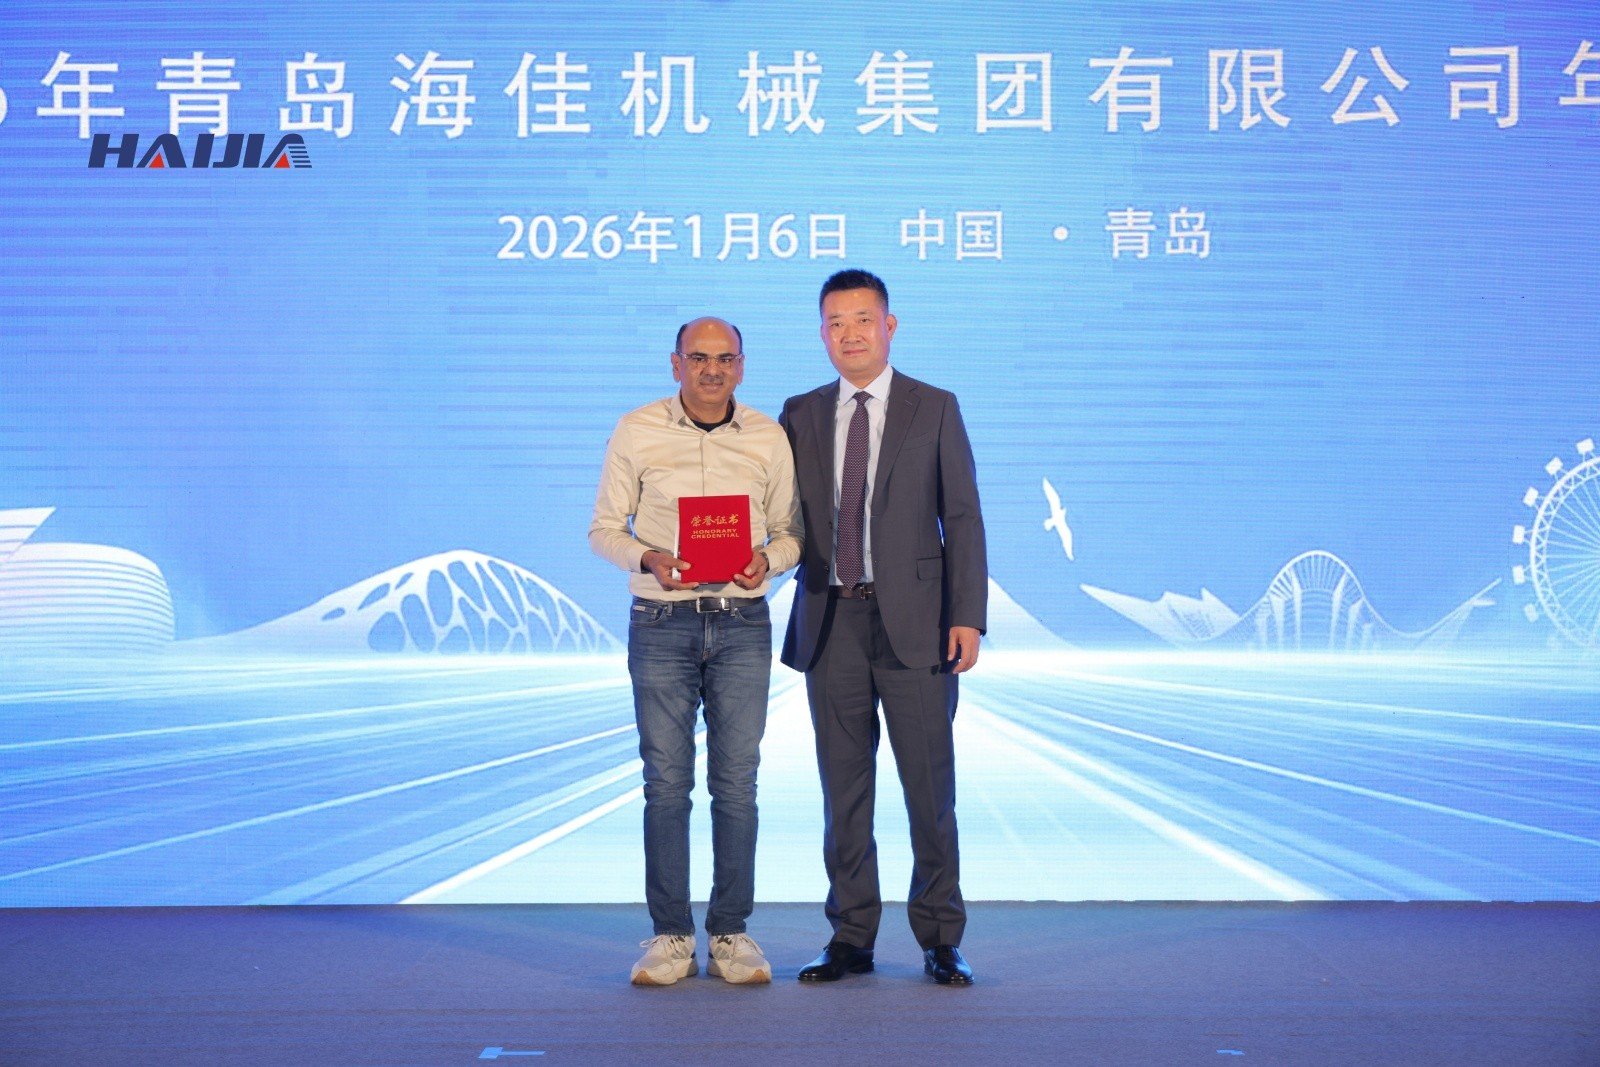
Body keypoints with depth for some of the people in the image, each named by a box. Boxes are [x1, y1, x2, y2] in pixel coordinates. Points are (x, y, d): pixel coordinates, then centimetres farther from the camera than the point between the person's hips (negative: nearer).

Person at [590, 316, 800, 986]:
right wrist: (648, 560, -15)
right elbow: (604, 527, 5)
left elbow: (789, 530, 10)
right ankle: (670, 934, 11)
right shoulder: (637, 433, 2)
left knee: (736, 780, 2)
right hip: (661, 623, -1)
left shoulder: (769, 438, 5)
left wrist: (768, 560, -12)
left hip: (742, 623, 1)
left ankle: (730, 932, 12)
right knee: (666, 780, 1)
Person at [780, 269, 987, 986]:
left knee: (928, 785, 1)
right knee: (843, 787, 8)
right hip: (830, 623, 3)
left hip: (913, 621, -2)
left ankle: (940, 940, 13)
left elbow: (962, 519, 0)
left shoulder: (935, 410, 4)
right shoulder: (801, 415, 11)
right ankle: (851, 937, 18)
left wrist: (968, 618, -7)